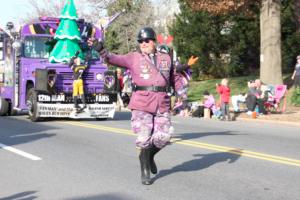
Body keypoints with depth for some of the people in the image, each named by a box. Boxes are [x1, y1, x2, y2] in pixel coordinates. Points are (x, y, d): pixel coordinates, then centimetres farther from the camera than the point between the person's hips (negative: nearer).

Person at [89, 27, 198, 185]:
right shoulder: (134, 58, 3)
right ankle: (145, 171, 14)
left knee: (163, 138, -1)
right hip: (142, 105, -3)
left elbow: (174, 78, 22)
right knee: (144, 139, -4)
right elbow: (116, 59, -11)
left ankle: (149, 156, 31)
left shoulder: (166, 58, 13)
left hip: (162, 106, 3)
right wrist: (101, 50, -27)